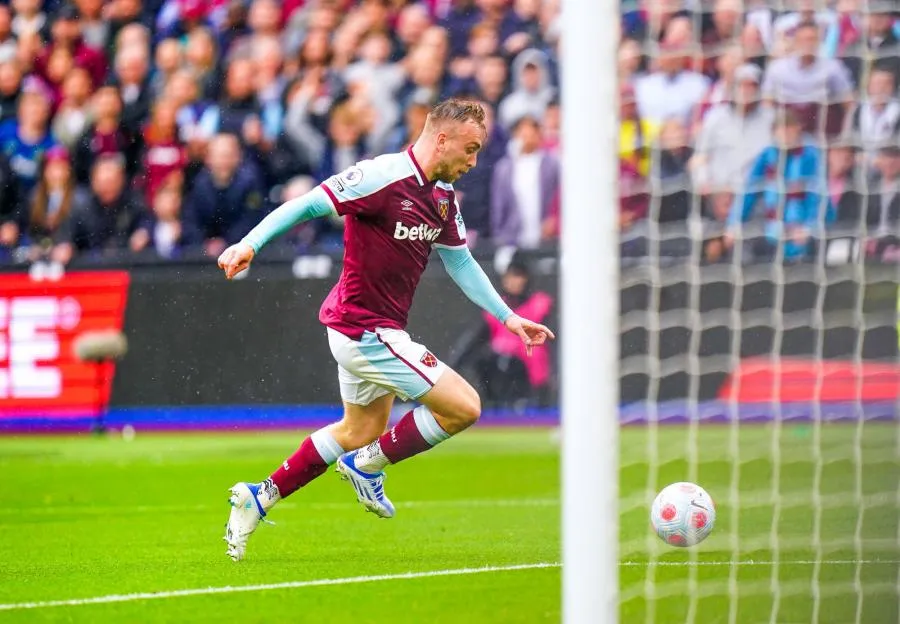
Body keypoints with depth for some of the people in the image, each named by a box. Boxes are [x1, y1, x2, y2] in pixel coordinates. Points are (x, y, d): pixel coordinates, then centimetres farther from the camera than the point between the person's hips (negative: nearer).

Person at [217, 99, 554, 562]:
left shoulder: (442, 195, 7)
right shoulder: (384, 177, -21)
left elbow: (460, 263, 19)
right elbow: (307, 206, -20)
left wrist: (506, 317, 17)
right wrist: (249, 245, -30)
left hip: (368, 330, 10)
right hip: (365, 329, -10)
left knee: (363, 430, 25)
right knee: (463, 407, -10)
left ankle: (260, 497, 31)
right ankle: (368, 465, 6)